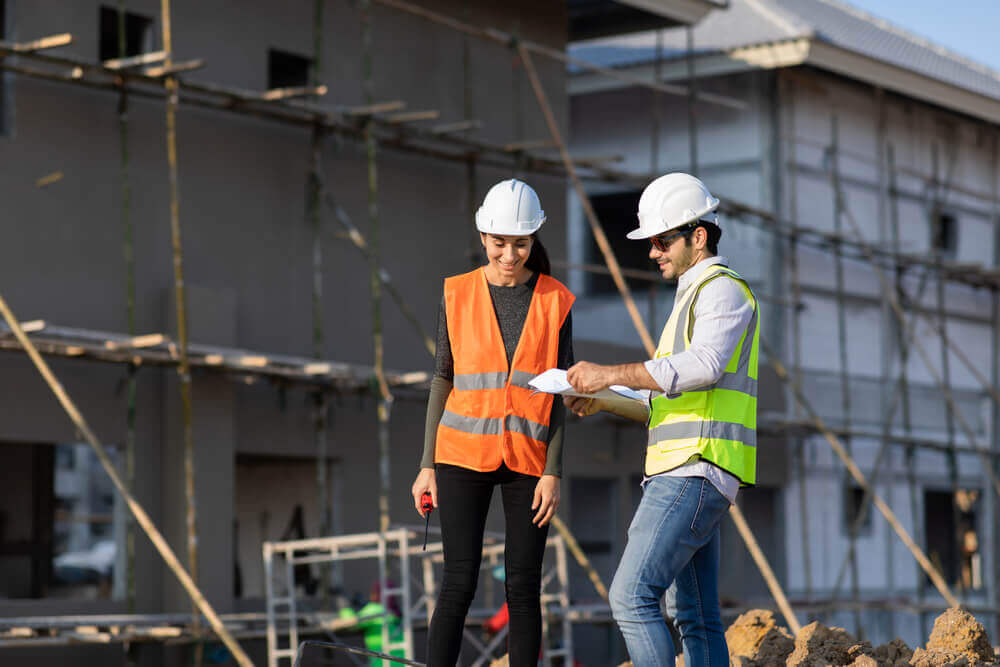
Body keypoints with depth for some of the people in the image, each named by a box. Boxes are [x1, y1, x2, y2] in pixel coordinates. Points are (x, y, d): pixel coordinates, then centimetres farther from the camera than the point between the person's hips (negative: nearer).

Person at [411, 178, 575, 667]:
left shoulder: (555, 301, 1)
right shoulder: (458, 295, 2)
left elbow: (559, 392, 1)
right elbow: (444, 379, 6)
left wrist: (552, 473, -7)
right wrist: (427, 465, 2)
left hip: (528, 460, 0)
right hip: (464, 456, 0)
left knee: (523, 588, 1)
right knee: (459, 584, -6)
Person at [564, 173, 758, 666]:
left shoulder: (723, 288, -5)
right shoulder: (693, 298, 26)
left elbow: (705, 365, -26)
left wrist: (613, 374, -25)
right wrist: (604, 402, 15)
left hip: (695, 470, -11)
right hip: (682, 475, 11)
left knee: (632, 597, -17)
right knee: (694, 618, 9)